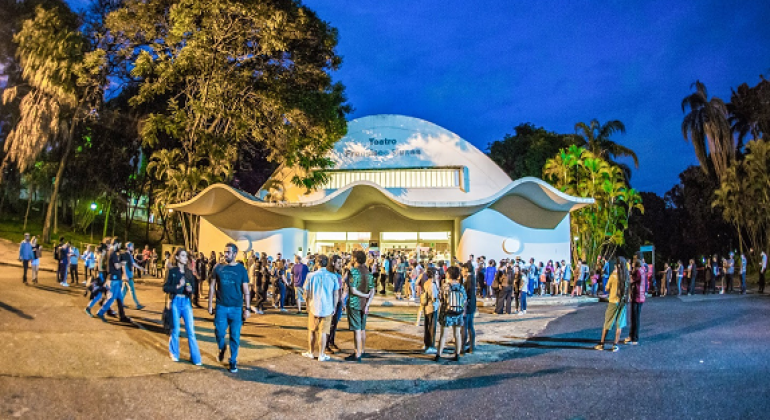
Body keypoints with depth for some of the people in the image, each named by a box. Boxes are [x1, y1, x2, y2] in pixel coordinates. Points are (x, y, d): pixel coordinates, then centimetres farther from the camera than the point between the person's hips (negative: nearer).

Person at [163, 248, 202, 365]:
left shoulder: (189, 271, 7)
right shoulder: (171, 271, -3)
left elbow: (193, 287, 9)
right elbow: (165, 287, -6)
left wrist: (190, 289, -13)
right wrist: (178, 286, -20)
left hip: (186, 302, 2)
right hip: (175, 302, -2)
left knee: (190, 330, -1)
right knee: (175, 329, 8)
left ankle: (195, 357, 4)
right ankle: (174, 353, 29)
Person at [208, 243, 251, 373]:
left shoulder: (241, 269, -2)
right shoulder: (218, 268, 2)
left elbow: (246, 290, 1)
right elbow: (212, 287, 7)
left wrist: (247, 308, -2)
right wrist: (210, 304, 3)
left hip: (236, 308, -1)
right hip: (221, 307, 1)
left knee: (235, 336, 3)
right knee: (219, 333, 2)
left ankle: (233, 361, 19)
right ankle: (222, 349, 35)